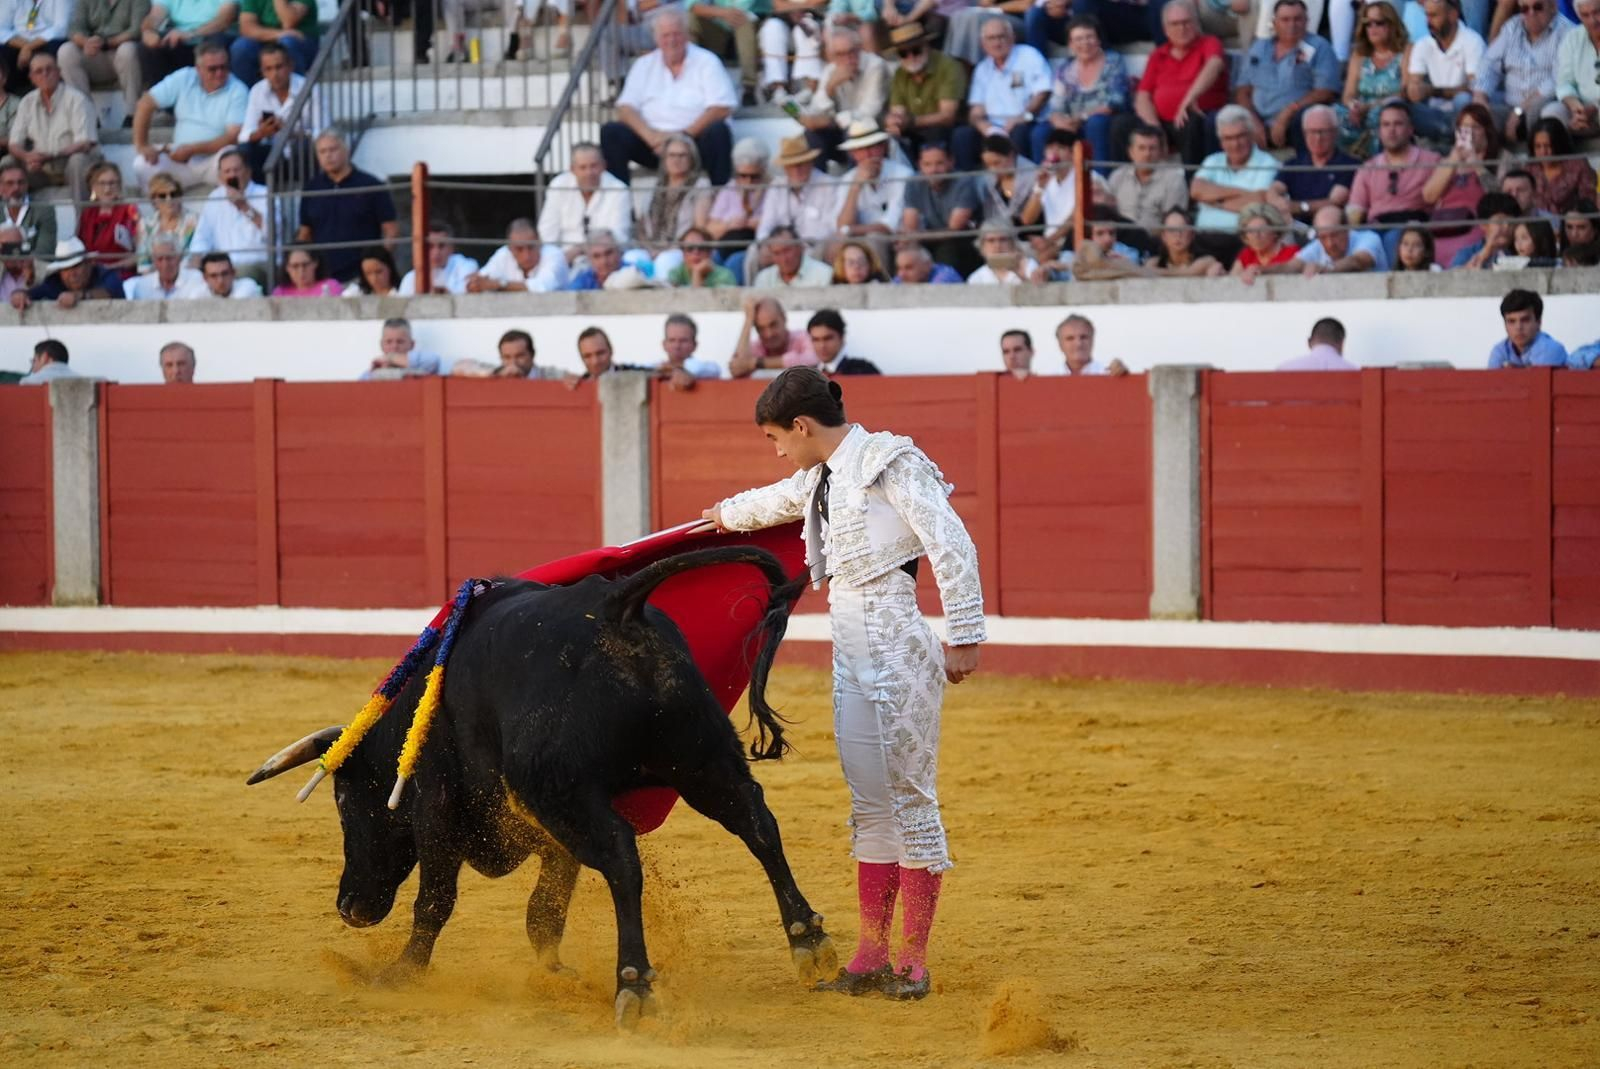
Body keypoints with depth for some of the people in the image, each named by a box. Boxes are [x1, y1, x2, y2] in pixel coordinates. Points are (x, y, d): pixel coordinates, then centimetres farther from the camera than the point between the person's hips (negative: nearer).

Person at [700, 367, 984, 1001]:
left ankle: (914, 962, 0)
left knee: (910, 798, -3)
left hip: (895, 644, -8)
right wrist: (728, 514, 59)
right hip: (852, 653, 9)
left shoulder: (890, 464, -10)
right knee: (870, 803, 9)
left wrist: (965, 638, -15)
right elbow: (777, 501, 39)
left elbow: (953, 545, -14)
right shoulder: (821, 480, 15)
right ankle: (872, 957, 12)